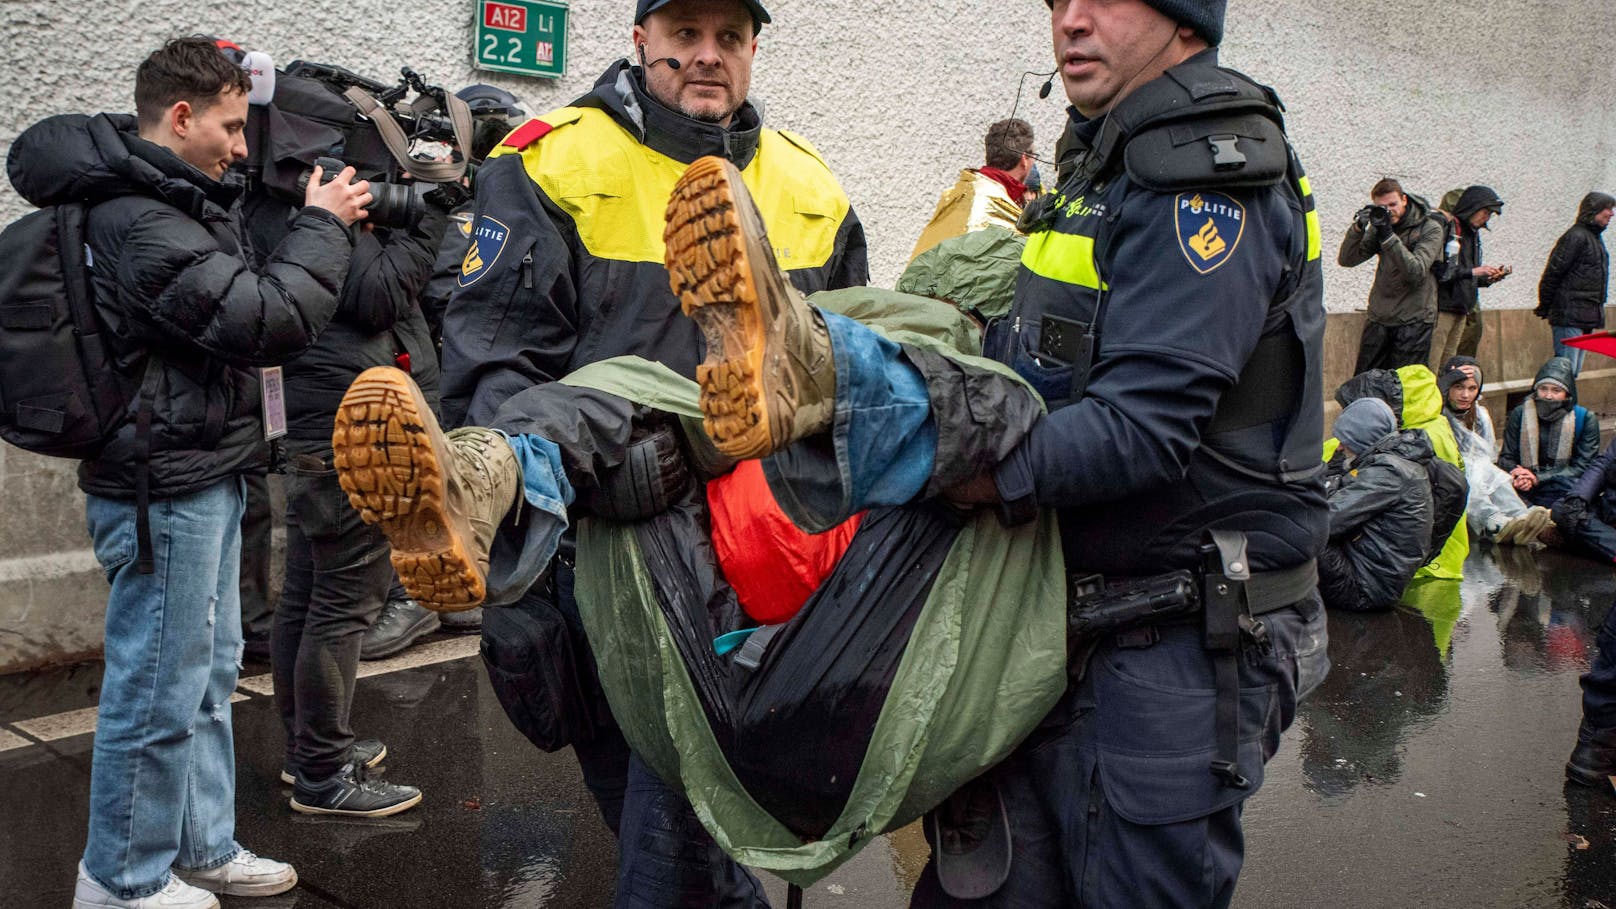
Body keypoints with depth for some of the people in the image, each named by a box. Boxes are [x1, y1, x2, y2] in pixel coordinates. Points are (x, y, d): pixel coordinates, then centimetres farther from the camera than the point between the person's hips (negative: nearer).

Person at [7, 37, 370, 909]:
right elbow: (267, 322, -24)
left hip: (200, 478, 11)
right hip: (165, 488, -11)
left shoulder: (172, 200, 13)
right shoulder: (138, 223, -21)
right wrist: (322, 225, -12)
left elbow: (239, 291, 19)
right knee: (159, 690, 1)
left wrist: (314, 226, 6)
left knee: (209, 674, 18)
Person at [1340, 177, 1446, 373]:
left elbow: (1417, 272, -20)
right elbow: (1346, 260, 0)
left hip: (1414, 320, -4)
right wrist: (1358, 228, -16)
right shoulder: (1379, 225, 8)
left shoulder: (1430, 228, -5)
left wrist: (1388, 236, -26)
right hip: (1379, 318, 4)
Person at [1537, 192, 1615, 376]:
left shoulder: (1596, 237, 19)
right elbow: (1552, 273, -14)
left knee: (1574, 371, 10)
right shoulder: (1575, 237, -12)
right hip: (1570, 317, -9)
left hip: (1586, 319, 9)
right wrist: (1544, 308, -9)